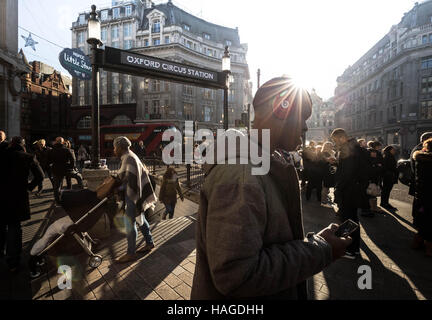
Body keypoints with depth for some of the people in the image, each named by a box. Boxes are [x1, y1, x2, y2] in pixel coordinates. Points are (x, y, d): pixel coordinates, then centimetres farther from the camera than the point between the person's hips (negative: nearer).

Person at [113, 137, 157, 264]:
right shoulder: (130, 157, 14)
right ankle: (149, 243, 31)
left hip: (132, 196, -10)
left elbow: (130, 179, -24)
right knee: (141, 219, 18)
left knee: (129, 222, -1)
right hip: (136, 194, 10)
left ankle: (131, 253, 11)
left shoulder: (129, 158, -17)